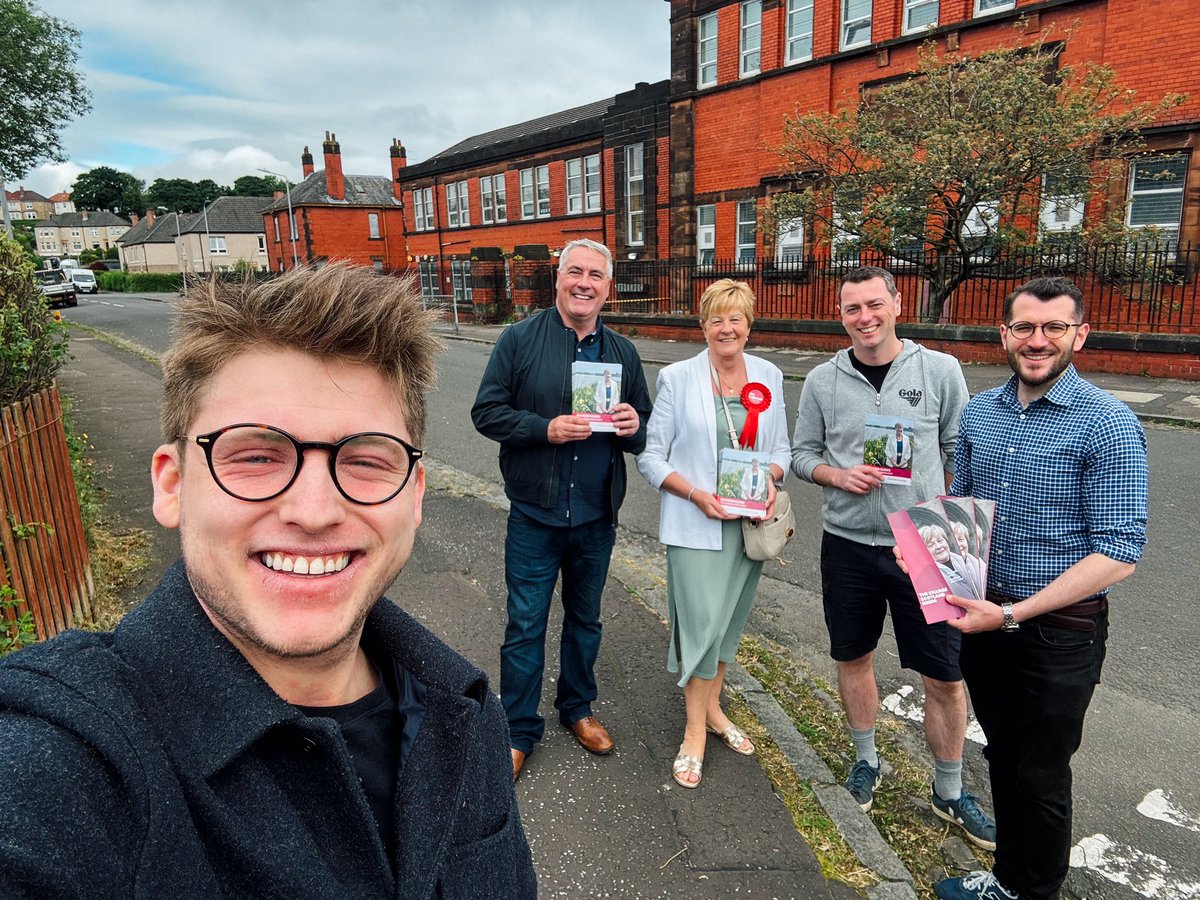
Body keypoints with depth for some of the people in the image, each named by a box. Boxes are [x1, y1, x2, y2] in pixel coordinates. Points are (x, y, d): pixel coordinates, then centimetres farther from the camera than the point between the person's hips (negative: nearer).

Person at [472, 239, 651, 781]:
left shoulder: (623, 352, 7)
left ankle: (577, 708, 40)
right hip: (535, 516, -3)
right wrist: (546, 429, -21)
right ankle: (519, 731, 25)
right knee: (525, 626, 6)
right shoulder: (520, 339, -4)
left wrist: (634, 427, -13)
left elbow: (645, 431, 12)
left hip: (597, 517, 4)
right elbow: (486, 411, -7)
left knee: (585, 620, 19)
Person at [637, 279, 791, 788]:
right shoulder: (677, 378, -6)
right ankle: (695, 731, 15)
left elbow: (781, 447, 12)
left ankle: (712, 708, 37)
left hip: (749, 522, 4)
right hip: (694, 524, -4)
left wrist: (770, 478, -10)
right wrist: (697, 494, -19)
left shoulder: (769, 377, 5)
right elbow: (651, 457, -6)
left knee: (730, 620, 16)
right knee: (701, 623, -5)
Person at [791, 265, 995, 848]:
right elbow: (802, 454, 6)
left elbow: (961, 453, 2)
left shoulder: (940, 371, -3)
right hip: (848, 544, 2)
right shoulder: (822, 380, 0)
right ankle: (866, 760, 41)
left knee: (945, 677, 6)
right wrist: (837, 475, -13)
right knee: (853, 658, 16)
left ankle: (949, 793, 30)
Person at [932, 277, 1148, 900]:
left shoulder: (1107, 424, -16)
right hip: (984, 619, 6)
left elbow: (1119, 554, -18)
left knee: (1039, 779, 12)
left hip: (1060, 632, -5)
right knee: (1003, 759, 22)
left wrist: (1014, 613, -23)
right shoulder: (979, 411, 3)